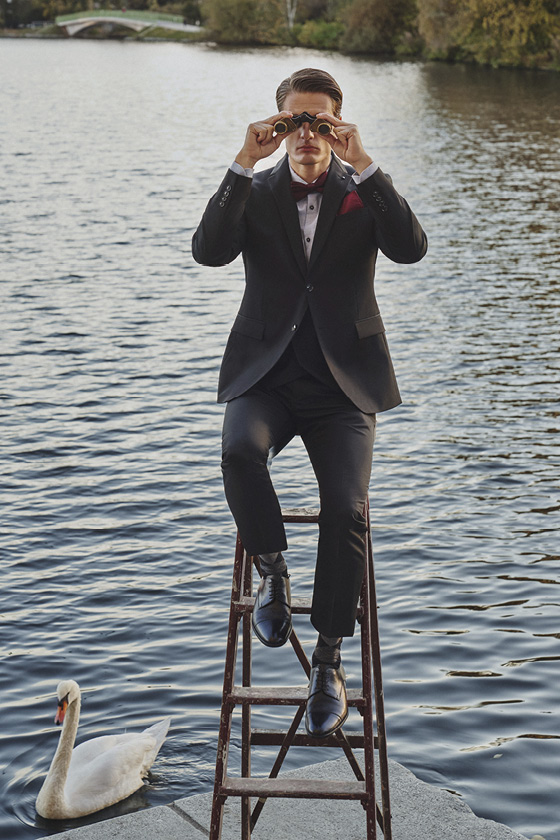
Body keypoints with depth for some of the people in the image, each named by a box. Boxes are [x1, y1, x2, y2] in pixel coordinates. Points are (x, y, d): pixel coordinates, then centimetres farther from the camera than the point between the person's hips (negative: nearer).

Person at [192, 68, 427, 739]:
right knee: (239, 450, -32)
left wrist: (363, 165, -18)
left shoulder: (364, 194, 6)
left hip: (341, 381, 0)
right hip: (266, 375, 0)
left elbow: (411, 249, -14)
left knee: (347, 509, -18)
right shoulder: (255, 193, 7)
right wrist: (244, 164, -18)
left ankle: (328, 660, -1)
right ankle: (273, 573, -6)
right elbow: (208, 250, -13)